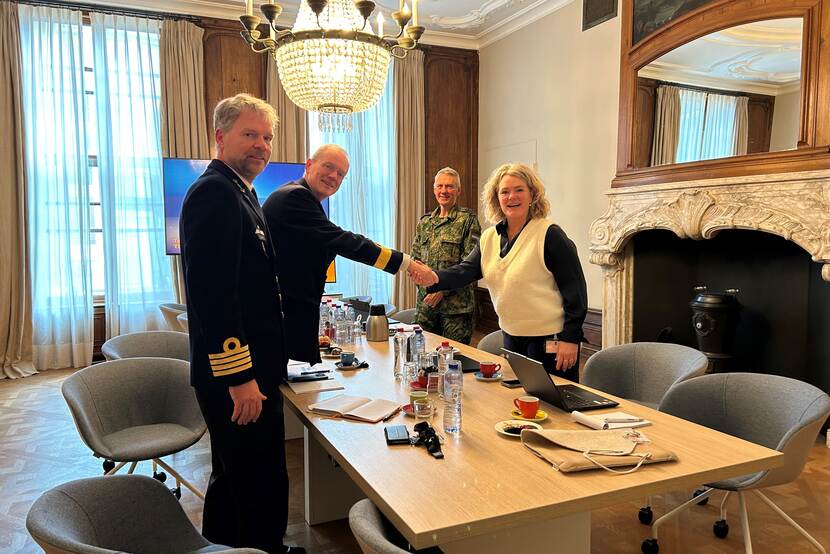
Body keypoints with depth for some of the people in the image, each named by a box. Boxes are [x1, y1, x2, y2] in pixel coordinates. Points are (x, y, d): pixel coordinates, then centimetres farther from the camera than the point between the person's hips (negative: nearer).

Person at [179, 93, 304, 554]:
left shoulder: (236, 192, 17)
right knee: (262, 485, 2)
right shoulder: (216, 192, -17)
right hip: (237, 376, -11)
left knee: (235, 477, 24)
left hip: (245, 371, 11)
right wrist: (240, 376, -24)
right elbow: (212, 291, -25)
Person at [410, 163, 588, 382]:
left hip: (550, 340, -7)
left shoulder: (549, 234, -14)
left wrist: (569, 339, -18)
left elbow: (575, 288, -15)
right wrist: (435, 278, -24)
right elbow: (466, 270, -4)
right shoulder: (489, 238, 6)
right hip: (512, 337, 7)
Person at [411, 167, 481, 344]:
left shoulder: (468, 220, -4)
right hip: (425, 302, 5)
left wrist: (443, 289, -15)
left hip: (456, 305, -5)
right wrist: (423, 282, -1)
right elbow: (415, 257, 16)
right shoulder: (425, 221, 13)